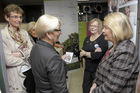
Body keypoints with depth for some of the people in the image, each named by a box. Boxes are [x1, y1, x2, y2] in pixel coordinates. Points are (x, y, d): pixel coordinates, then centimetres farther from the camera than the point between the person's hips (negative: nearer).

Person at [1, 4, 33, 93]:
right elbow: (8, 60, -17)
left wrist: (22, 54, -17)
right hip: (15, 75, -5)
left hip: (29, 72, 5)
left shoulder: (24, 32, 6)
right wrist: (26, 59, -7)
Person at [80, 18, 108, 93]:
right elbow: (81, 53, -1)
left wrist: (85, 53, -8)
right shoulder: (87, 38, 6)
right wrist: (92, 53, -20)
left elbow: (97, 55, -23)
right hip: (88, 69, 6)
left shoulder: (103, 39, -13)